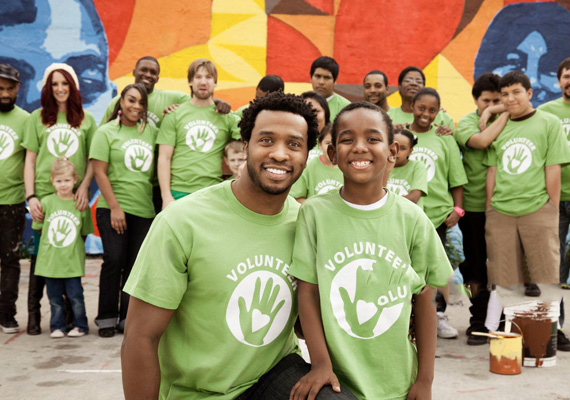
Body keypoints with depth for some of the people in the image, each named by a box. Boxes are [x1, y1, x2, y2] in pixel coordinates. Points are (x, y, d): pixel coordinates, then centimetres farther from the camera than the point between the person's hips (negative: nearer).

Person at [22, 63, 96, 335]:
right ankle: (33, 313, 13)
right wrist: (31, 196, -2)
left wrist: (84, 185, -5)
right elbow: (30, 160, 6)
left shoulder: (86, 119, 9)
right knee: (40, 255, 2)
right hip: (44, 196, 0)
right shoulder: (37, 118, 8)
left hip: (75, 198, 0)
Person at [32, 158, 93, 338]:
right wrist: (54, 242, 5)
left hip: (73, 260, -1)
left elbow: (84, 233, 6)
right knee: (55, 297, 10)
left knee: (75, 295, 3)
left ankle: (80, 325, 19)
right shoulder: (46, 202, -1)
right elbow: (38, 228, 7)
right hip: (50, 260, 1)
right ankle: (57, 327, 23)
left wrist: (73, 246, 1)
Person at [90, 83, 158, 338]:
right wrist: (114, 207, -9)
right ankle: (107, 318, 8)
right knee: (114, 261, -7)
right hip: (113, 209, -3)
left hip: (144, 209, 3)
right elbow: (99, 173, -4)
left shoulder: (151, 132, 11)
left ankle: (127, 318, 15)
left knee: (135, 264, 4)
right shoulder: (106, 132, 2)